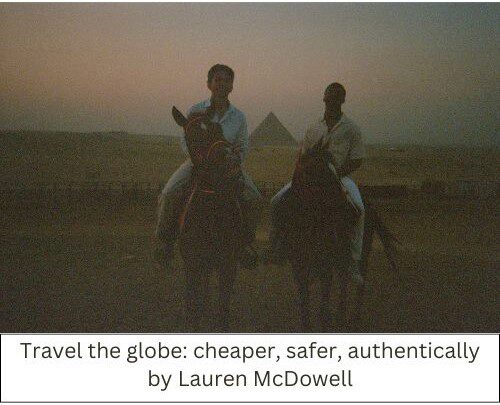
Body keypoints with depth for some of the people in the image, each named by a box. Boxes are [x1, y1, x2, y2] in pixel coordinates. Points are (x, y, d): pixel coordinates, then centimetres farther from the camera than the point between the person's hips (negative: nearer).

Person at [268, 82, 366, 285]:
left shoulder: (351, 128, 3)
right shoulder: (314, 129, 13)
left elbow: (356, 160, -3)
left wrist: (337, 174, -15)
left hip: (340, 175, -3)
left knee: (358, 208, -32)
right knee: (277, 201, -14)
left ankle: (354, 264, -27)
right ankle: (277, 246, 0)